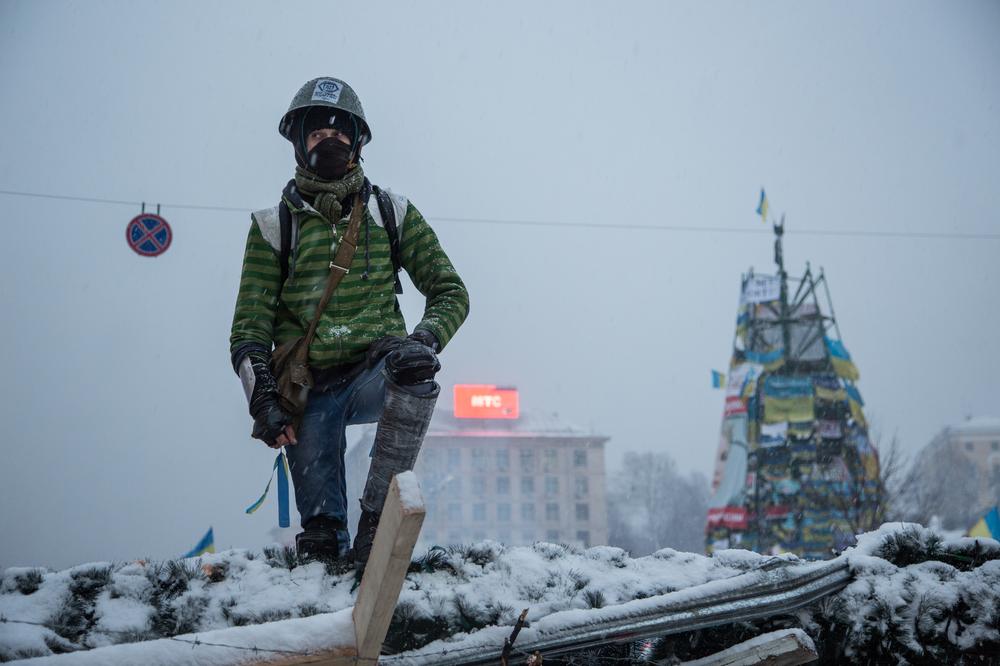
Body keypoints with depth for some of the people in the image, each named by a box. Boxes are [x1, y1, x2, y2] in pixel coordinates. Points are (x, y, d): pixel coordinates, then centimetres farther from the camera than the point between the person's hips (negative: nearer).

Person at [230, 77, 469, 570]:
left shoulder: (392, 214, 10)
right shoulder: (274, 226, 9)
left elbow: (449, 292, 8)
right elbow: (250, 328, 5)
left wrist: (425, 341, -14)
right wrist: (264, 400, -10)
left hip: (375, 373, -1)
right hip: (309, 392, 1)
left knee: (413, 368, -36)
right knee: (320, 543, -8)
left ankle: (377, 521, -32)